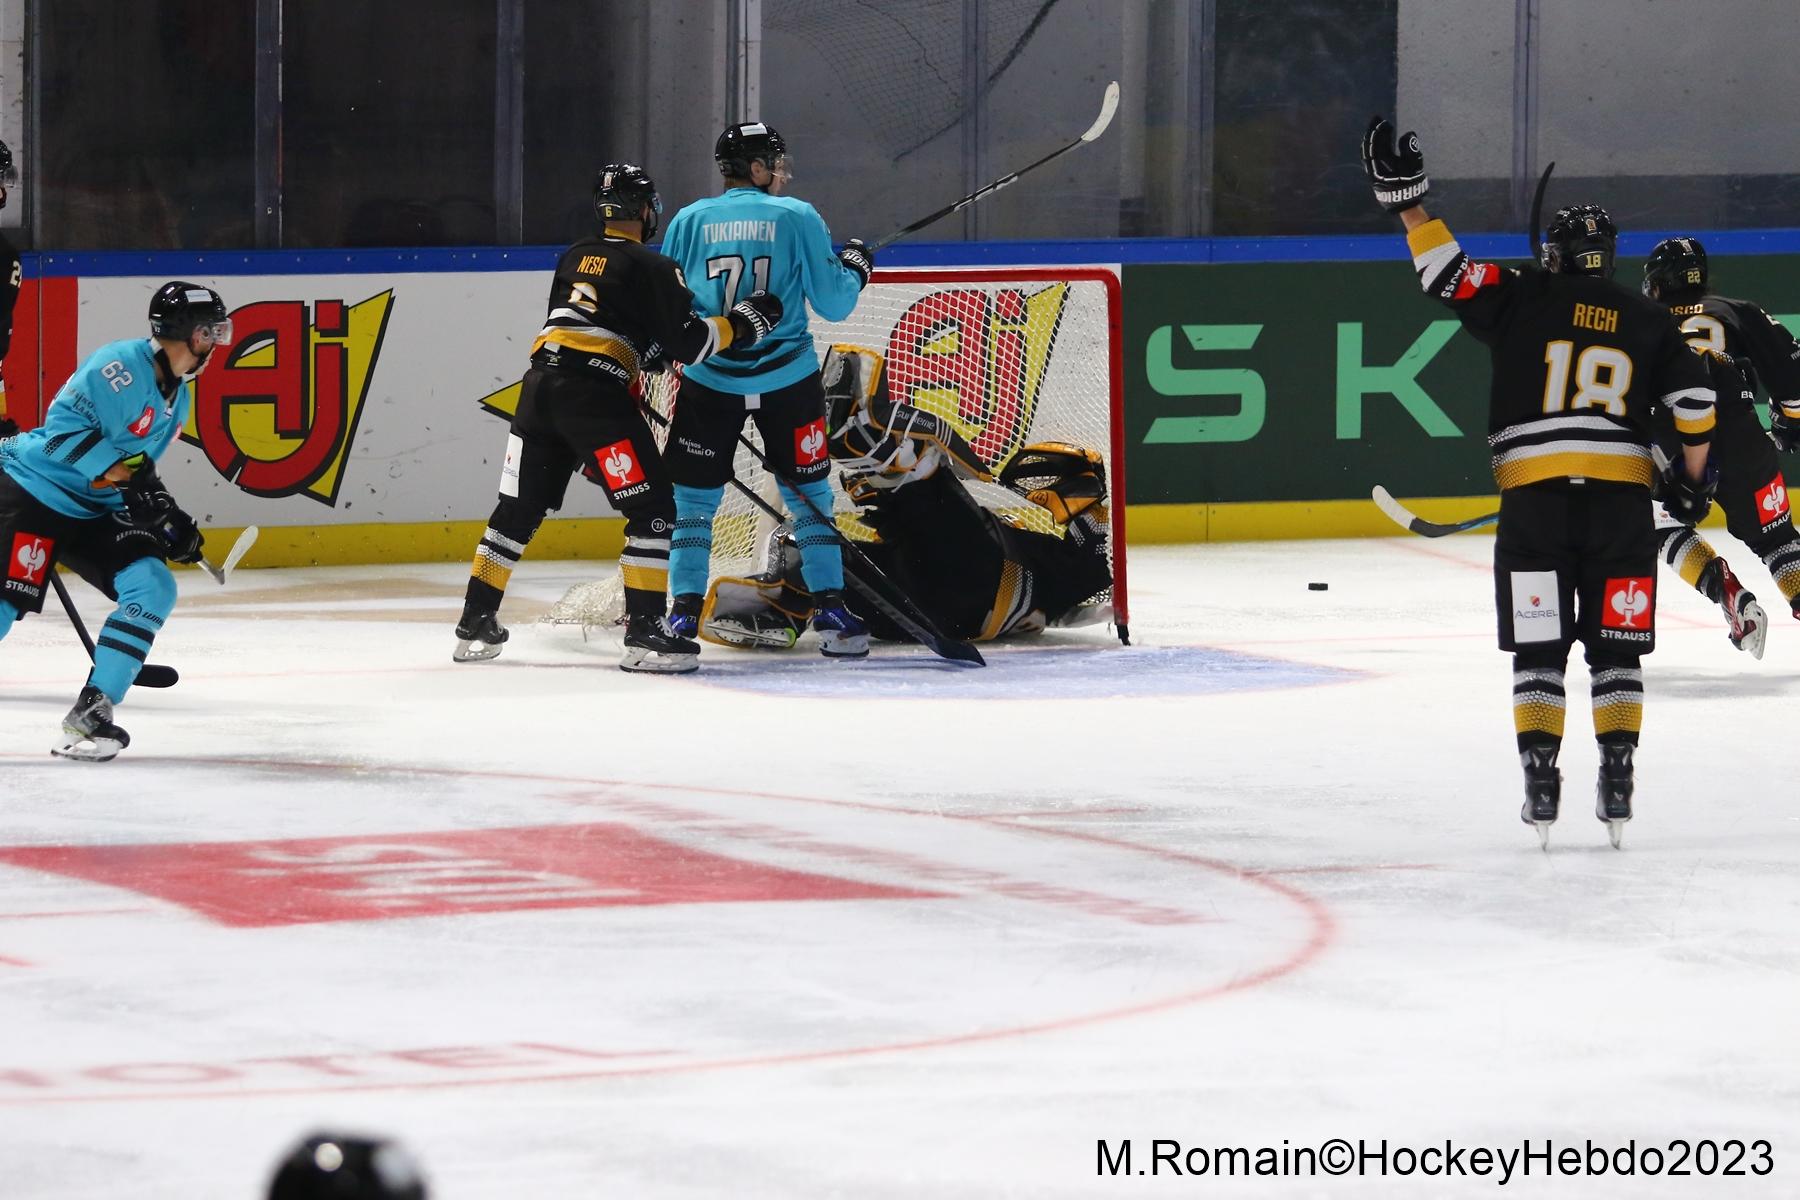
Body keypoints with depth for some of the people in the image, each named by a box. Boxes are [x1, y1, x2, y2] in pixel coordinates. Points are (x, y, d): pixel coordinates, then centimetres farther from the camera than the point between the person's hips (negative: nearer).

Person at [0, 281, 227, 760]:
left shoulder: (177, 400, 13)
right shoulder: (121, 364, -17)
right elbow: (64, 422, -23)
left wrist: (169, 518, 8)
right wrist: (120, 472, -26)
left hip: (92, 509, 9)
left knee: (153, 588, -6)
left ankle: (91, 710, -5)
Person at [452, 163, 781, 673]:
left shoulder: (573, 259, 19)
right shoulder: (652, 268, -2)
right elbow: (688, 344, -7)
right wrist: (740, 322, 5)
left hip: (540, 383, 7)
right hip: (595, 395, -7)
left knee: (519, 507, 15)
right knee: (652, 508, -3)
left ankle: (476, 622, 18)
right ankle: (644, 632, -11)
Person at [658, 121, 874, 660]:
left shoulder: (689, 222, 2)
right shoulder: (798, 218, -4)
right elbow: (833, 303, -3)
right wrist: (855, 267, 16)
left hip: (709, 381, 1)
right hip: (788, 381, -1)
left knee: (693, 496, 10)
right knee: (809, 494, 11)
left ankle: (685, 612, 1)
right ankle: (830, 611, 8)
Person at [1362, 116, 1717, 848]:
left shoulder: (1523, 302, 2)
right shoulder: (1645, 322, 9)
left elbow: (1448, 272, -5)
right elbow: (1693, 399, 6)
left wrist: (1405, 199, 1)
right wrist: (1692, 479, 18)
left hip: (1534, 496, -1)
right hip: (1623, 499, 2)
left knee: (1539, 650, 4)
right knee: (1615, 650, 8)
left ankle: (1540, 782, -3)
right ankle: (1616, 782, 2)